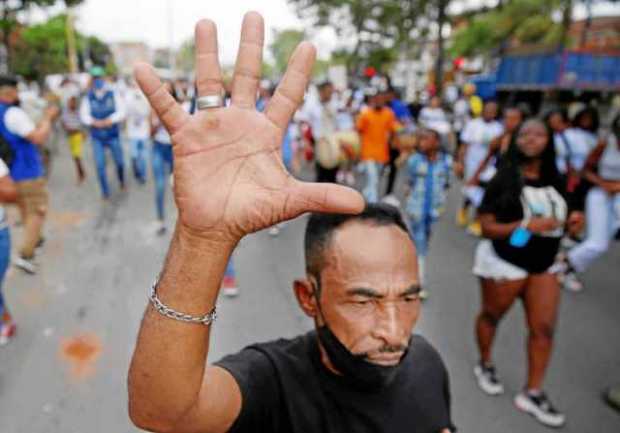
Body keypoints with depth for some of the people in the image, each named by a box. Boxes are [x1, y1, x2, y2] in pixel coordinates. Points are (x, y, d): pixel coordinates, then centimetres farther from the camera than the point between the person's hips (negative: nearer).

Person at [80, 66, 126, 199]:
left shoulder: (113, 94, -3)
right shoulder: (88, 98, -1)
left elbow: (121, 111, -8)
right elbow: (84, 115, -2)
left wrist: (110, 120, -23)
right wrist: (94, 122, -20)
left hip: (113, 135, 0)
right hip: (97, 138, 1)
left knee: (119, 162, 7)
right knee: (100, 165, 1)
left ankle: (122, 181, 38)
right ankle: (105, 192, 15)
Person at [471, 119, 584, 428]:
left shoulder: (555, 180, 2)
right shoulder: (504, 180, -13)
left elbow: (556, 218, 17)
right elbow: (486, 227, -16)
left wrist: (570, 221, -6)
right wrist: (526, 226, -28)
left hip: (543, 265, 5)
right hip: (503, 262, -5)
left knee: (544, 328, 4)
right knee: (491, 316, 14)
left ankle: (532, 394, 19)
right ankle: (485, 366, 39)